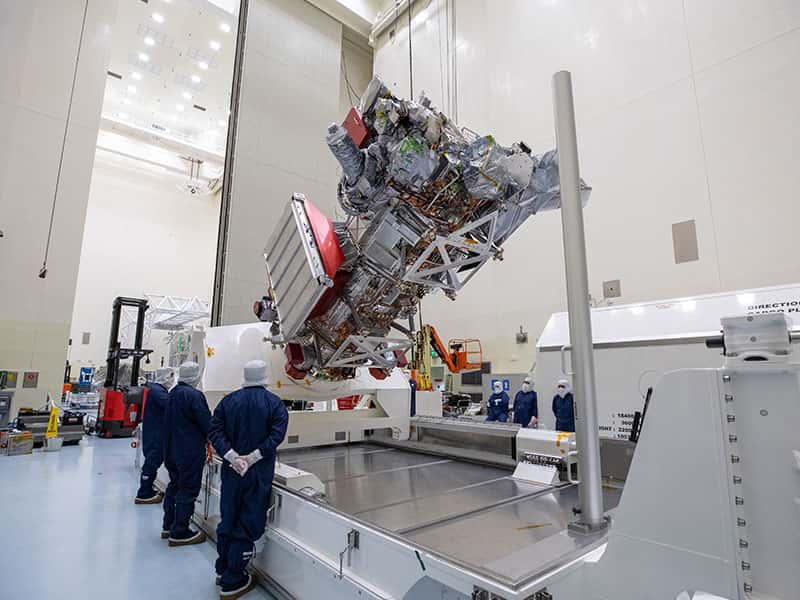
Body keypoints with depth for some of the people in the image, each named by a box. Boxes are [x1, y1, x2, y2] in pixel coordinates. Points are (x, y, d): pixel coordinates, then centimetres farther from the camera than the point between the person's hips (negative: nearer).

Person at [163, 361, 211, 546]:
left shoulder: (173, 393, 7)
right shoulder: (194, 395, -21)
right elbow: (206, 422, -19)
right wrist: (208, 437, 3)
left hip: (172, 449, 9)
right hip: (190, 452, -9)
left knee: (174, 486, 20)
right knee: (187, 490, 2)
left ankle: (168, 526, 32)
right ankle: (180, 533, 10)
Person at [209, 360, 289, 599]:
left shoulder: (228, 400, 2)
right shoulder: (274, 403, -7)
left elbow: (215, 431, -6)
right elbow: (276, 435, -19)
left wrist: (232, 457, -12)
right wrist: (252, 458, -17)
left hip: (231, 470, 4)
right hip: (259, 472, -4)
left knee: (228, 517, 20)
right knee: (248, 524, 7)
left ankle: (223, 569, 37)